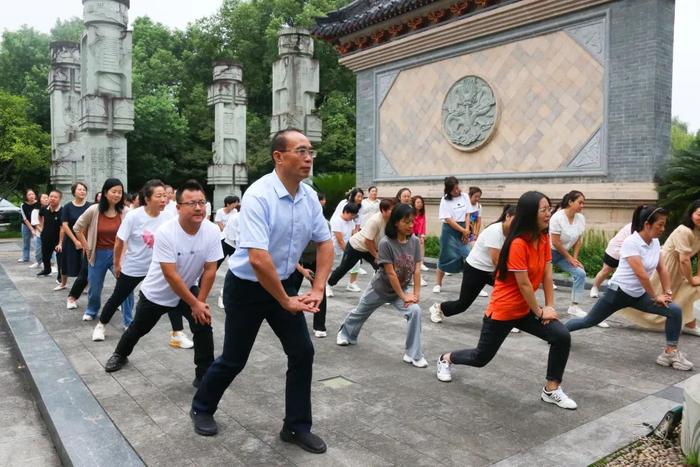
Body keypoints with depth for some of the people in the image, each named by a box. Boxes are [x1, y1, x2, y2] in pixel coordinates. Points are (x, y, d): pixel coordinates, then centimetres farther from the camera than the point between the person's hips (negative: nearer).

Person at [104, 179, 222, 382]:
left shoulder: (212, 231, -22)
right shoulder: (165, 232, -32)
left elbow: (210, 270, -14)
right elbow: (171, 276, -31)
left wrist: (200, 301, -16)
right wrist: (194, 304, -28)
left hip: (188, 290, 2)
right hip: (156, 293, -2)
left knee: (203, 326, -16)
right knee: (138, 328, 20)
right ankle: (120, 355, 52)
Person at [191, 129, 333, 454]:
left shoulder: (310, 197, -4)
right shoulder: (258, 196, -26)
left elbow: (325, 244, 6)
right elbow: (258, 259, -32)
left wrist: (318, 289, -4)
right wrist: (286, 302, -22)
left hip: (282, 283, 6)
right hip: (246, 287, -6)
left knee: (302, 352, 2)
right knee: (234, 359, 9)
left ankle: (296, 427, 19)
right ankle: (201, 408, 37)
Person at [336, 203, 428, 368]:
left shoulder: (415, 241, -14)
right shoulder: (385, 243, -27)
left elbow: (416, 270, -12)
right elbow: (390, 274, -26)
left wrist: (416, 294, -17)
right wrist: (404, 296, -22)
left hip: (401, 289, 3)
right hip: (380, 288, -3)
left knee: (415, 311, -21)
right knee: (360, 312, 19)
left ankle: (413, 354, -8)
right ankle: (345, 333, 51)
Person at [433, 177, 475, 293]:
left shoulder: (464, 196, 5)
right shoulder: (445, 200, -8)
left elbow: (467, 214, 5)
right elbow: (449, 220, -12)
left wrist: (467, 230, -6)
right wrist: (462, 230, -13)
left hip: (464, 230, 4)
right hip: (450, 231, -4)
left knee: (469, 255, -4)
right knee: (446, 257, 1)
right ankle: (438, 284, 15)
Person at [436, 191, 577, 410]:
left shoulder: (544, 239, -1)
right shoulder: (517, 244, -26)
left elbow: (547, 274, 1)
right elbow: (524, 284, -22)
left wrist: (550, 306, -5)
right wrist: (540, 312, -12)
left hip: (525, 309, 7)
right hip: (502, 310, -7)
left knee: (562, 336, -14)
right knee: (481, 358, 10)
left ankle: (551, 390, 3)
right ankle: (446, 359, 40)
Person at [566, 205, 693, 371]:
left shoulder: (655, 242, 1)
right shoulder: (631, 243, -23)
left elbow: (662, 269, 5)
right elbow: (641, 274, -25)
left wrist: (667, 292, -3)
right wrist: (656, 296, -17)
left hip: (638, 295, 6)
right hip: (618, 292, -6)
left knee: (675, 311, -10)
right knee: (588, 321, 4)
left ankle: (670, 352, 0)